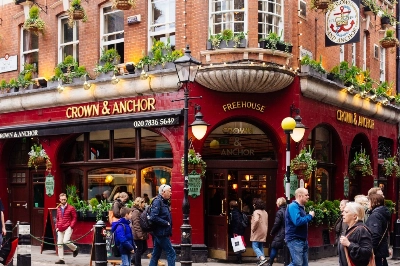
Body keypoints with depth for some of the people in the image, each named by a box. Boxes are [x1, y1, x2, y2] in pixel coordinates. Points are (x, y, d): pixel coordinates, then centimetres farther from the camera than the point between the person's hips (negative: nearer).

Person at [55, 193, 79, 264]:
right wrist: (57, 227, 11)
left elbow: (74, 218, -2)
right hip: (60, 229, 6)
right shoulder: (58, 208, 14)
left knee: (66, 241, -22)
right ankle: (61, 259, 10)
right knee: (59, 244, 2)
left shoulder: (71, 208, -3)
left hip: (68, 228, -6)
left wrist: (71, 226, -12)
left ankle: (75, 249, 7)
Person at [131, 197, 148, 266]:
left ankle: (134, 259, 30)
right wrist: (140, 235, -24)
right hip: (138, 236, -10)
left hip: (142, 234, 10)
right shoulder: (136, 212, -17)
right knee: (139, 249, 0)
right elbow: (136, 225, -23)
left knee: (144, 248, 16)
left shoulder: (141, 211, 13)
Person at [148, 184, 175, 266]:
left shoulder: (164, 202, 14)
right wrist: (166, 223, -18)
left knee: (156, 255, 12)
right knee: (171, 253, -5)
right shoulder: (157, 201, -15)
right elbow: (153, 217, -25)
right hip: (161, 233, -9)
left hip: (160, 234, 9)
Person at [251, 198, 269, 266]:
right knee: (261, 247, 13)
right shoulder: (265, 212, 14)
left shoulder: (256, 212, -13)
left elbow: (256, 220, -28)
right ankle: (261, 260, 10)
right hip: (263, 232, 8)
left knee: (255, 246, -8)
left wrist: (253, 228, -16)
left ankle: (262, 258, -24)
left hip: (257, 232, -8)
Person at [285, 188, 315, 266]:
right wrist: (310, 216, -16)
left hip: (302, 239, 10)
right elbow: (297, 221, -27)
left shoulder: (300, 207, 16)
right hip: (295, 240, -10)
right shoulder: (293, 206, -15)